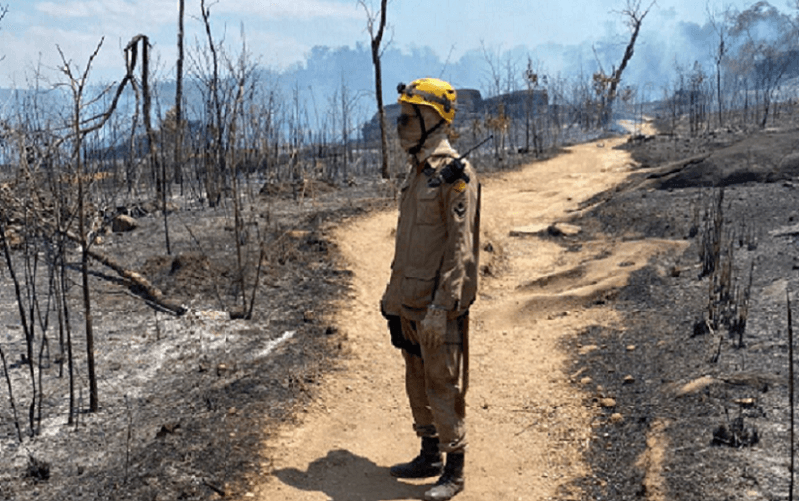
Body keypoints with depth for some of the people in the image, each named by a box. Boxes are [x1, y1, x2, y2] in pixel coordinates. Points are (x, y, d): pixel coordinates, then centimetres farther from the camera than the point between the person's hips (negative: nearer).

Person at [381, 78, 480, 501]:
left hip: (438, 306, -9)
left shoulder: (455, 175, -15)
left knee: (443, 387, 1)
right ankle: (429, 456, 33)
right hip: (409, 302, 9)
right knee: (417, 383, 17)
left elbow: (461, 249, -19)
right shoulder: (415, 171, 13)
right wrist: (392, 294, 18)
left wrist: (442, 307, -22)